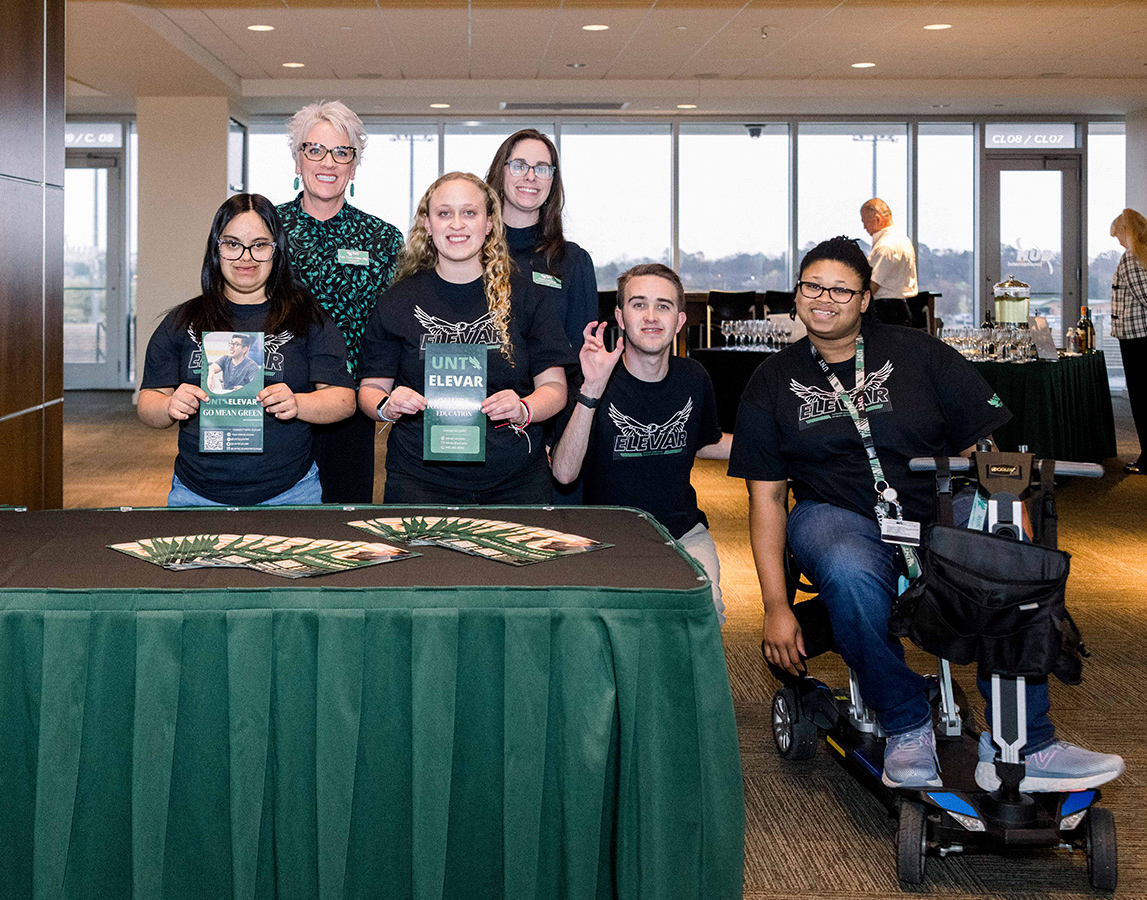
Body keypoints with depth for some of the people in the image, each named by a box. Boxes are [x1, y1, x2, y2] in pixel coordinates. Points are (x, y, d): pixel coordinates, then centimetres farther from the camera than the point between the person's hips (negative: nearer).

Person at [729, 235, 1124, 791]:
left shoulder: (917, 354, 8)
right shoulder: (773, 384, 10)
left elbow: (986, 446, 5)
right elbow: (766, 498, 6)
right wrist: (776, 607, -4)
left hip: (939, 514, 1)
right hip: (837, 516, 0)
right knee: (851, 577, -37)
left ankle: (1021, 749, -24)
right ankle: (908, 729, -17)